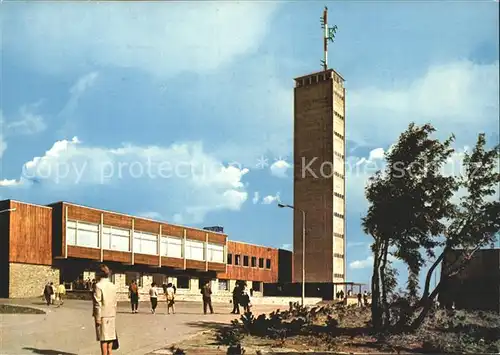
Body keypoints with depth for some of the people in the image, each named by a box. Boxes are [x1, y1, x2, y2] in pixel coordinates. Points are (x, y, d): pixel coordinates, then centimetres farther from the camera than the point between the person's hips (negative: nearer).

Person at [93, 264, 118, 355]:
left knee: (103, 338, -1)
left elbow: (98, 304, -15)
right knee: (110, 336, 12)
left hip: (102, 315, -6)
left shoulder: (98, 286, -12)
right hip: (111, 314, 6)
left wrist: (98, 318, -13)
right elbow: (114, 302, 10)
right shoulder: (113, 286, 6)